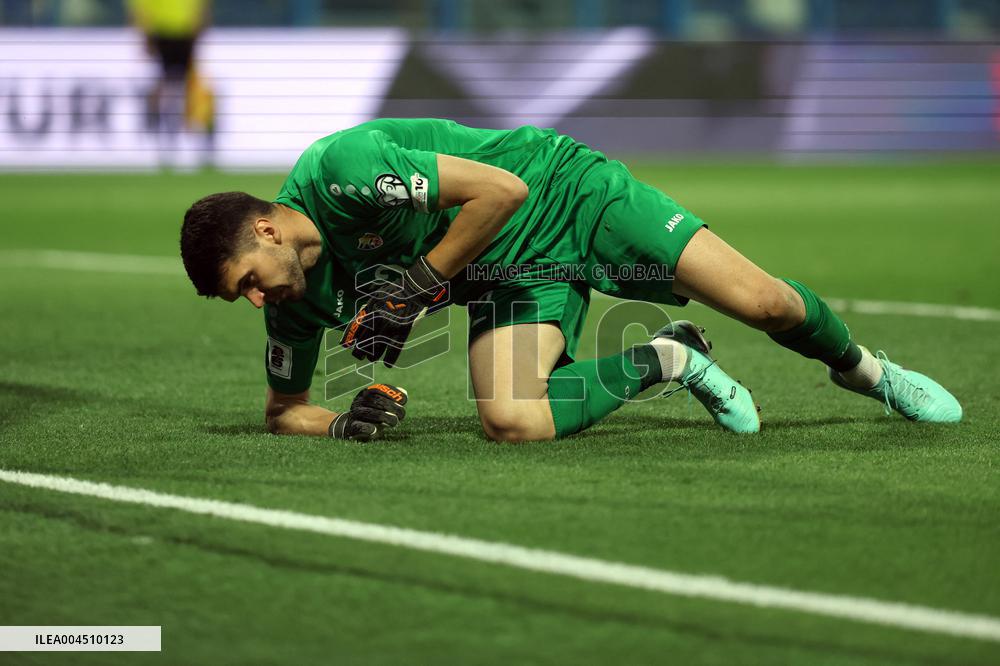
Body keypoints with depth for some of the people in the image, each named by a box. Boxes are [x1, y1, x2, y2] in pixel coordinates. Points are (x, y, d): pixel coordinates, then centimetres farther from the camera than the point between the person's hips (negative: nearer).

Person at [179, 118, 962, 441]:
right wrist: (348, 423, -14)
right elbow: (285, 407, 8)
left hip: (566, 195, -6)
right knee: (509, 420, -22)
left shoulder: (339, 167, -28)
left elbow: (500, 189, -27)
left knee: (760, 302, -17)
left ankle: (861, 366, 18)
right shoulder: (299, 297, -4)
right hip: (511, 279, 6)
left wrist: (419, 286, -24)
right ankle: (666, 361, 4)